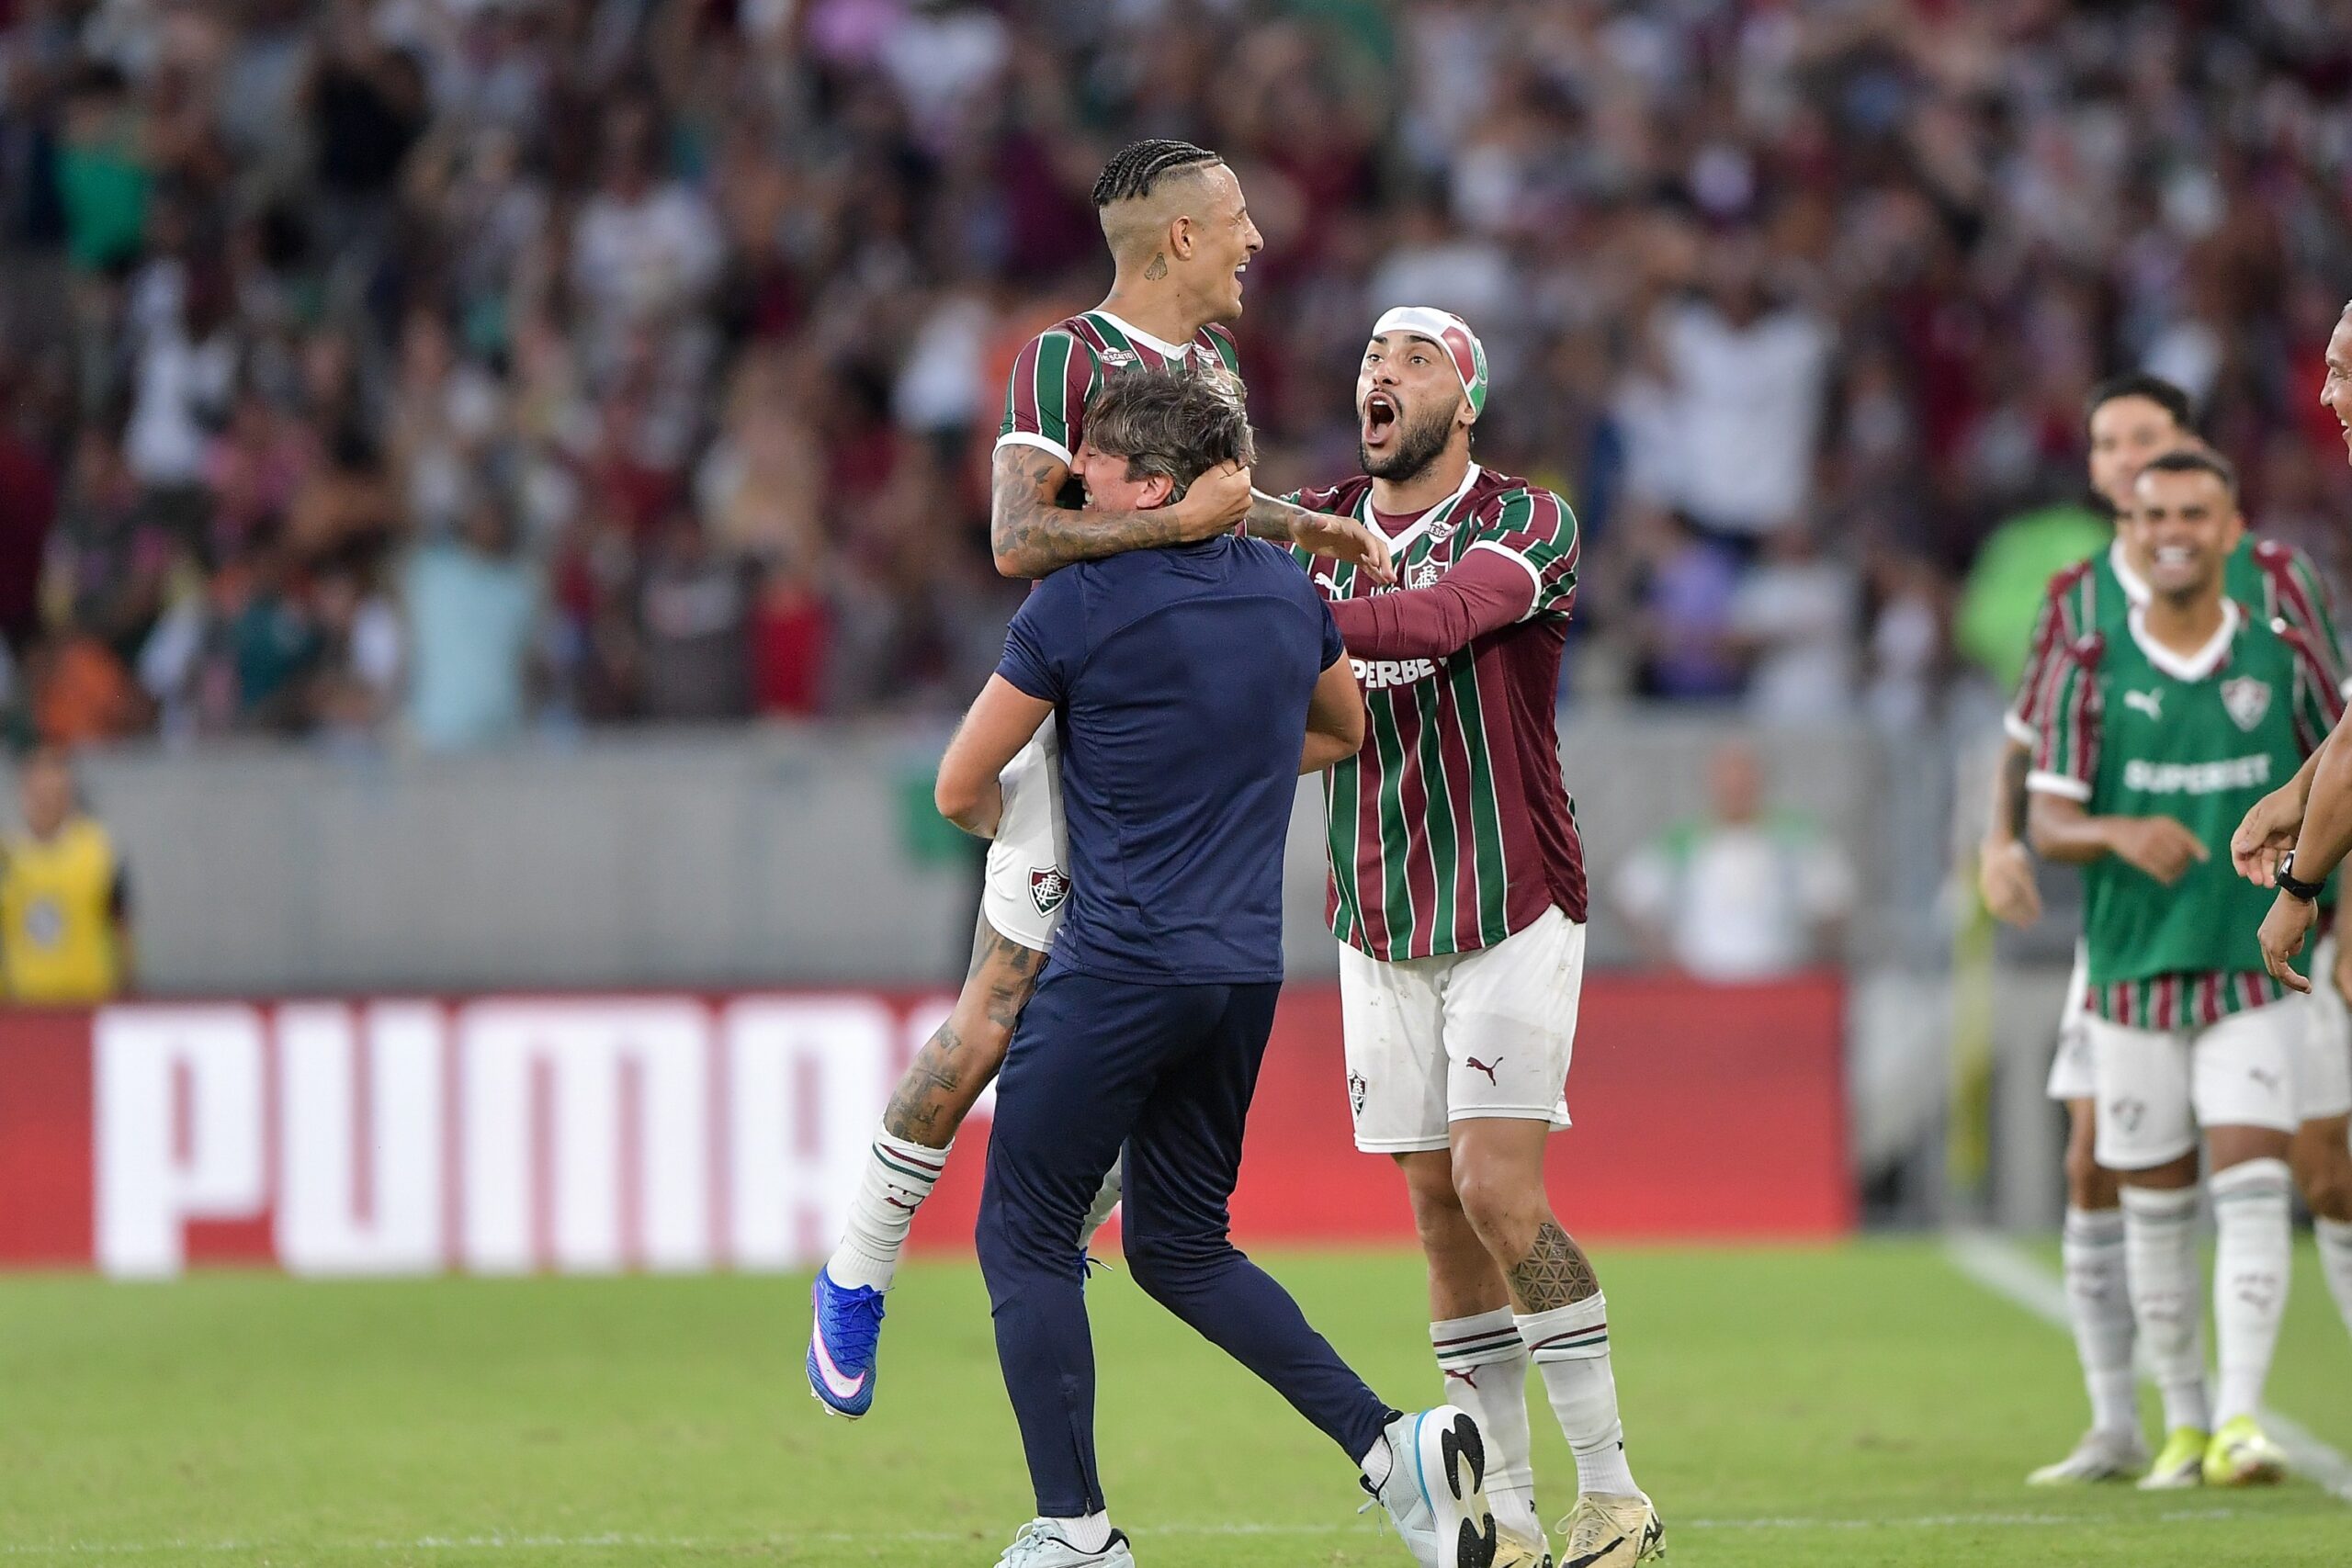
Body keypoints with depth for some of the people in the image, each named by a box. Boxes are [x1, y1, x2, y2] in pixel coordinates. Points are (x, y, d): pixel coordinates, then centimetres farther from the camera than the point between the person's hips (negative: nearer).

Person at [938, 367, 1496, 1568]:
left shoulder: (1077, 606, -10)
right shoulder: (1285, 592, 8)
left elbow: (960, 790, -1)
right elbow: (1344, 729, 28)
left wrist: (1007, 825, 21)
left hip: (1119, 965, -7)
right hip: (1246, 973, 7)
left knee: (1025, 1236, 4)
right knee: (1180, 1245, 17)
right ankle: (1389, 1447, 3)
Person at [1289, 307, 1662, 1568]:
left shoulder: (1526, 526, -9)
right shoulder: (1319, 523, 9)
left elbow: (1435, 621, -27)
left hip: (1512, 912, -5)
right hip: (1377, 929, 5)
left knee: (1497, 1189, -14)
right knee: (1436, 1206, 2)